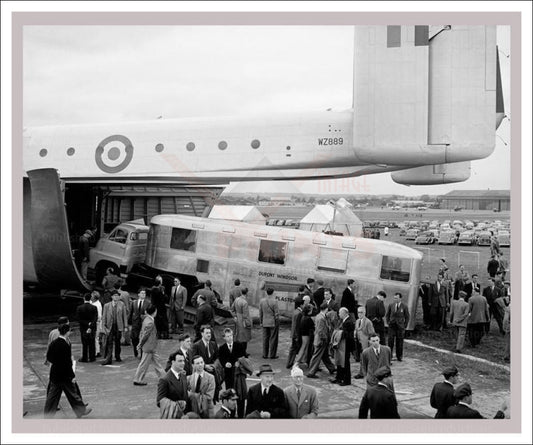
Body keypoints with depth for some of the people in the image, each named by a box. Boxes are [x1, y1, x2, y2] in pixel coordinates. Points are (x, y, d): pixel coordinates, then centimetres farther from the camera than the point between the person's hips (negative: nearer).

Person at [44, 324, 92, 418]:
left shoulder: (53, 344, 0)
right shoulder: (65, 345, -22)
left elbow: (48, 358, 7)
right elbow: (67, 362, -21)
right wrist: (72, 376, -15)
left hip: (54, 374, 6)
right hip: (65, 375, -6)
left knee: (52, 395, 13)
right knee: (73, 393, 10)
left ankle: (48, 414, 17)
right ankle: (81, 410, 24)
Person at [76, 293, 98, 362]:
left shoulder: (79, 308, -7)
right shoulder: (94, 308, -8)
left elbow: (79, 319, -9)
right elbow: (95, 319, -14)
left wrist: (87, 324, -9)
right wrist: (90, 326, -16)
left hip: (83, 328, 0)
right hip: (92, 329, 0)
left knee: (84, 344, 8)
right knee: (92, 344, 9)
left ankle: (84, 358, 11)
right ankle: (91, 357, 13)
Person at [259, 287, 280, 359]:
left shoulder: (261, 301, -3)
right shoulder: (274, 301, -17)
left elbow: (260, 313, 4)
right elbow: (277, 314, -13)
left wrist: (261, 322, 12)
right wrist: (277, 323, -2)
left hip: (265, 323, 4)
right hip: (273, 323, -4)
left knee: (265, 339, 13)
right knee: (273, 339, 6)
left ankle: (265, 354, 17)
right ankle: (272, 355, 10)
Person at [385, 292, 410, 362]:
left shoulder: (404, 306, -5)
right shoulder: (391, 305, 0)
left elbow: (407, 317, 4)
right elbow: (387, 315, 13)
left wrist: (404, 326, 2)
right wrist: (388, 322, 6)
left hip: (400, 326, -1)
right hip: (392, 326, 1)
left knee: (399, 341, 5)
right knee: (390, 341, -6)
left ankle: (399, 357, 18)